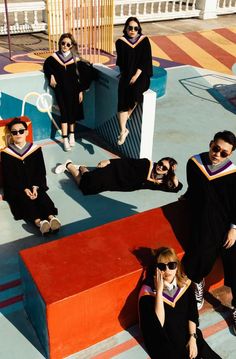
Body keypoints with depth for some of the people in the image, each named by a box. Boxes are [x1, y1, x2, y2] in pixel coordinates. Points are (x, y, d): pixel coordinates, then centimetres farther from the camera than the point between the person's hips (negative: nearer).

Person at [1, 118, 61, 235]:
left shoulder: (35, 149, 6)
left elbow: (41, 171, 4)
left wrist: (35, 187, -13)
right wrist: (24, 189, -16)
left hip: (35, 185, 2)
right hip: (15, 188, -2)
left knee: (42, 196, -28)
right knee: (24, 199, -31)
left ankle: (51, 217, -53)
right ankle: (38, 222, -55)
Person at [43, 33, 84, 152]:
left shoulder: (75, 59, -4)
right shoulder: (54, 57, -4)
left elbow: (80, 76, -1)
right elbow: (46, 66, 15)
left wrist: (80, 91, -3)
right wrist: (51, 76, -2)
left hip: (73, 89, 1)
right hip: (60, 89, 0)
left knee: (72, 111, 8)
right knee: (64, 112, -5)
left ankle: (71, 135, 26)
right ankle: (65, 139, -3)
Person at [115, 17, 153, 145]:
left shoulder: (144, 41, 2)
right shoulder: (120, 42, 4)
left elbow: (146, 60, -3)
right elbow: (121, 61, 10)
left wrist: (136, 75, -13)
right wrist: (127, 75, 0)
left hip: (141, 74, -1)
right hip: (126, 74, 1)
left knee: (136, 91, -32)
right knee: (123, 100, -20)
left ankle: (127, 116, -9)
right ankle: (123, 130, -18)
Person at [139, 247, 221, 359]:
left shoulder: (185, 283, -4)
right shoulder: (148, 291, -18)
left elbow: (192, 314, 4)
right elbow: (158, 325, -25)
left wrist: (193, 338, -8)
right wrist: (159, 290, -29)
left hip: (187, 335, 3)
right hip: (163, 343, -3)